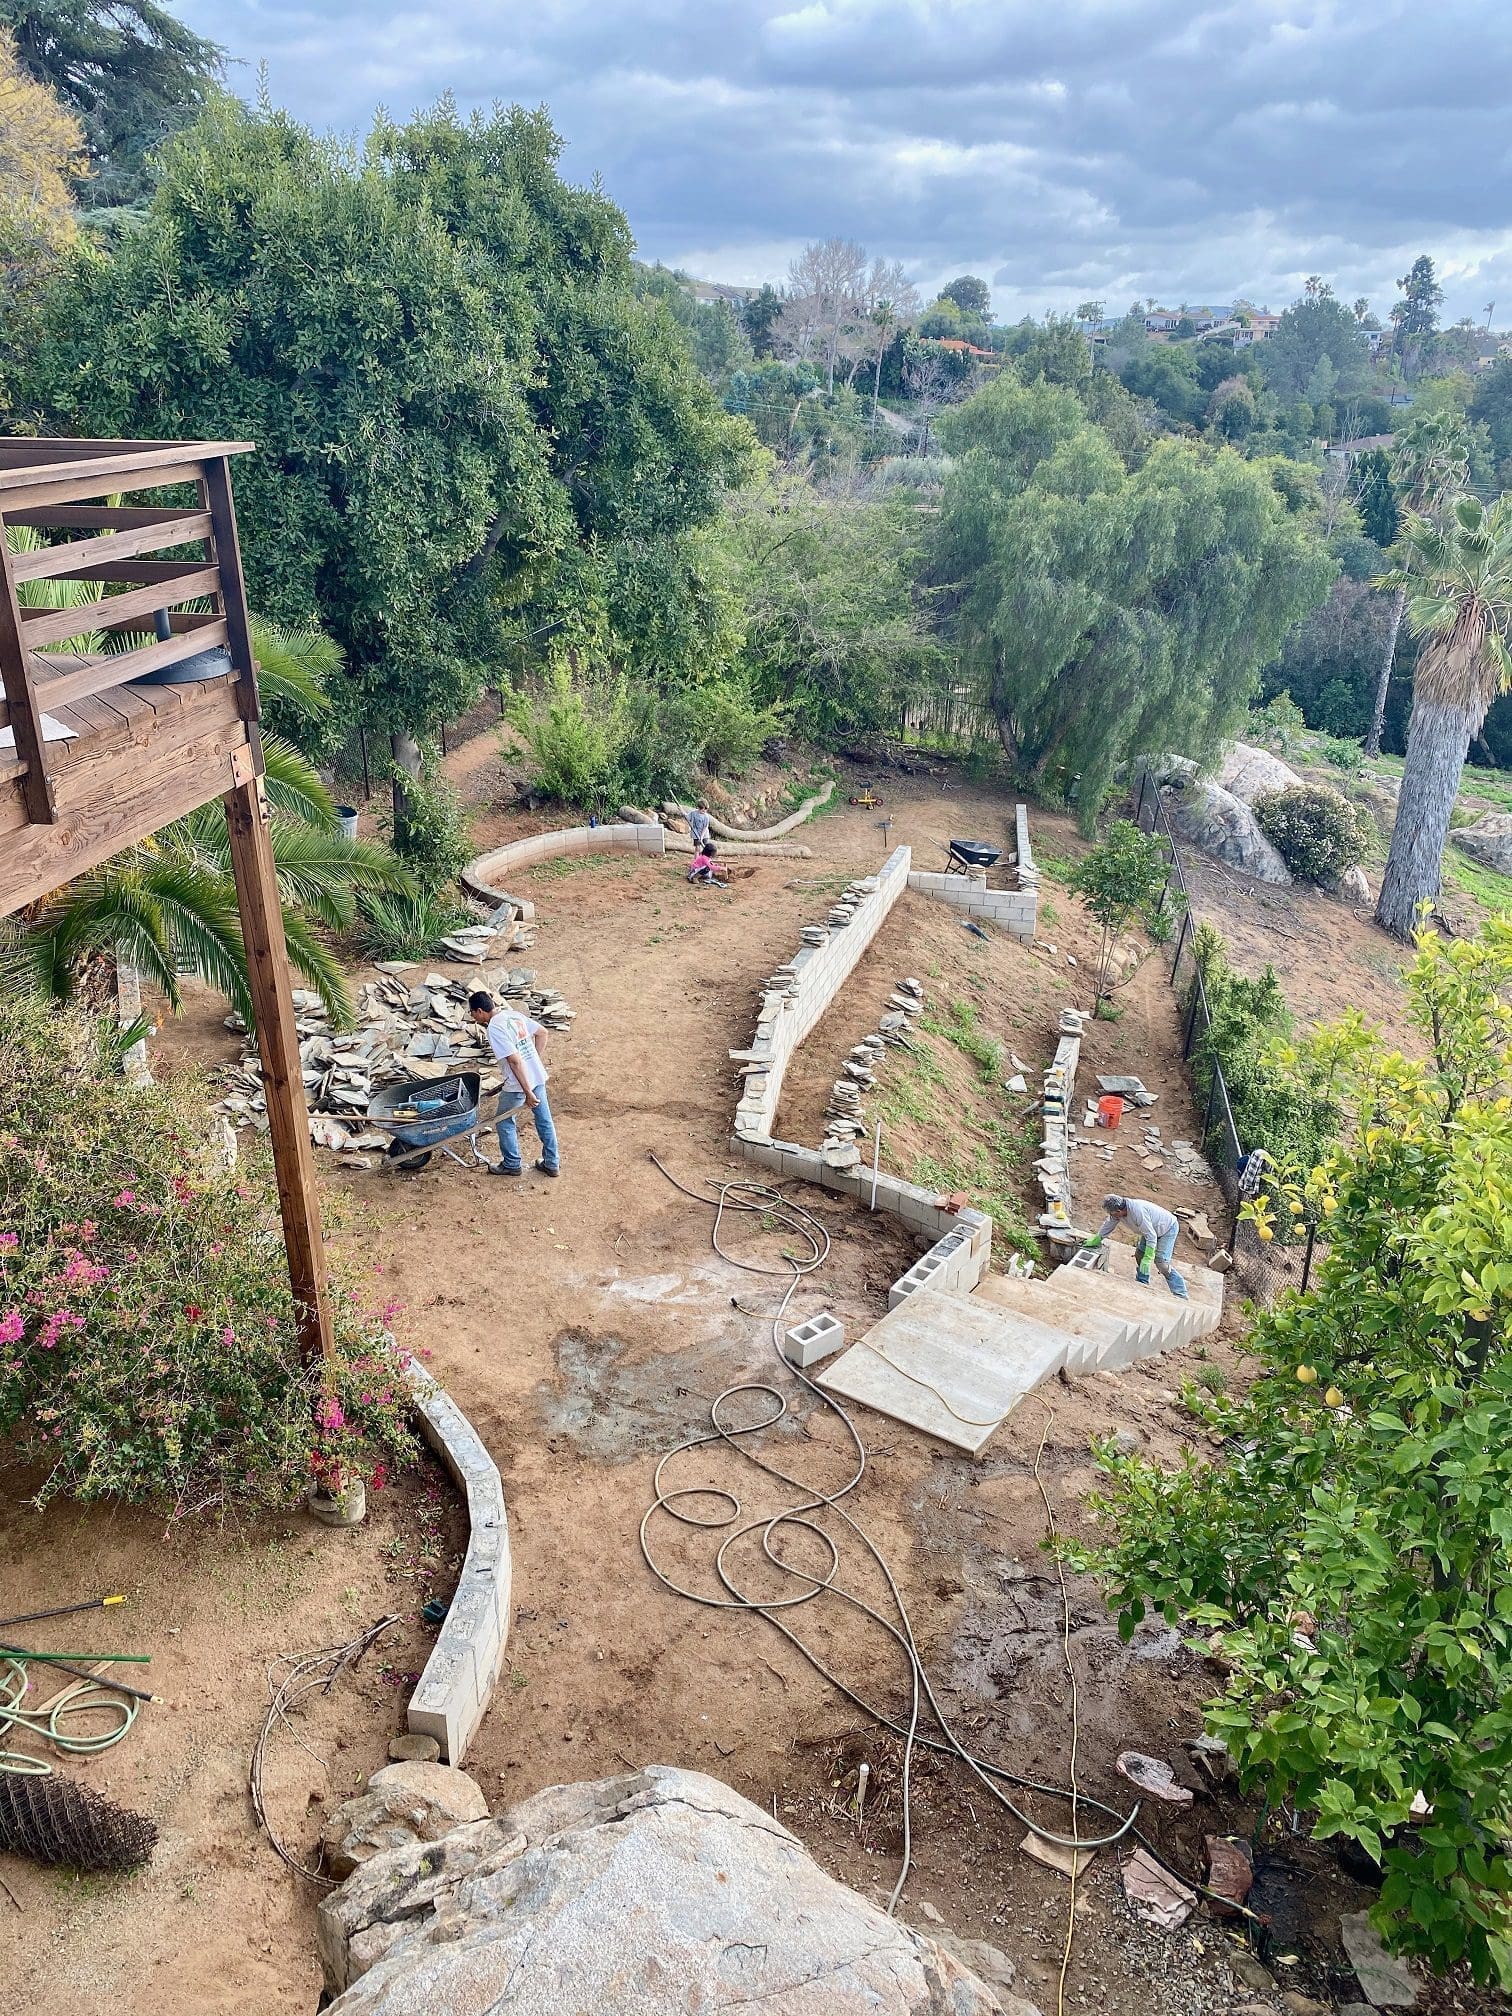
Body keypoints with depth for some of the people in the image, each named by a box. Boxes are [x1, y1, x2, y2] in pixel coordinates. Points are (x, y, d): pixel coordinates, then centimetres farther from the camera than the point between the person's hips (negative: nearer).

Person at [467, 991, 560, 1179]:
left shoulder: (494, 1028, -20)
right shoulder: (514, 1014, 5)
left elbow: (515, 1061, -25)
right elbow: (542, 1033, 12)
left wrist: (527, 1092, -22)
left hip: (517, 1085, -8)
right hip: (538, 1076, 8)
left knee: (505, 1122, 14)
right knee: (544, 1120, 17)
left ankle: (512, 1165, 26)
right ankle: (552, 1164, 28)